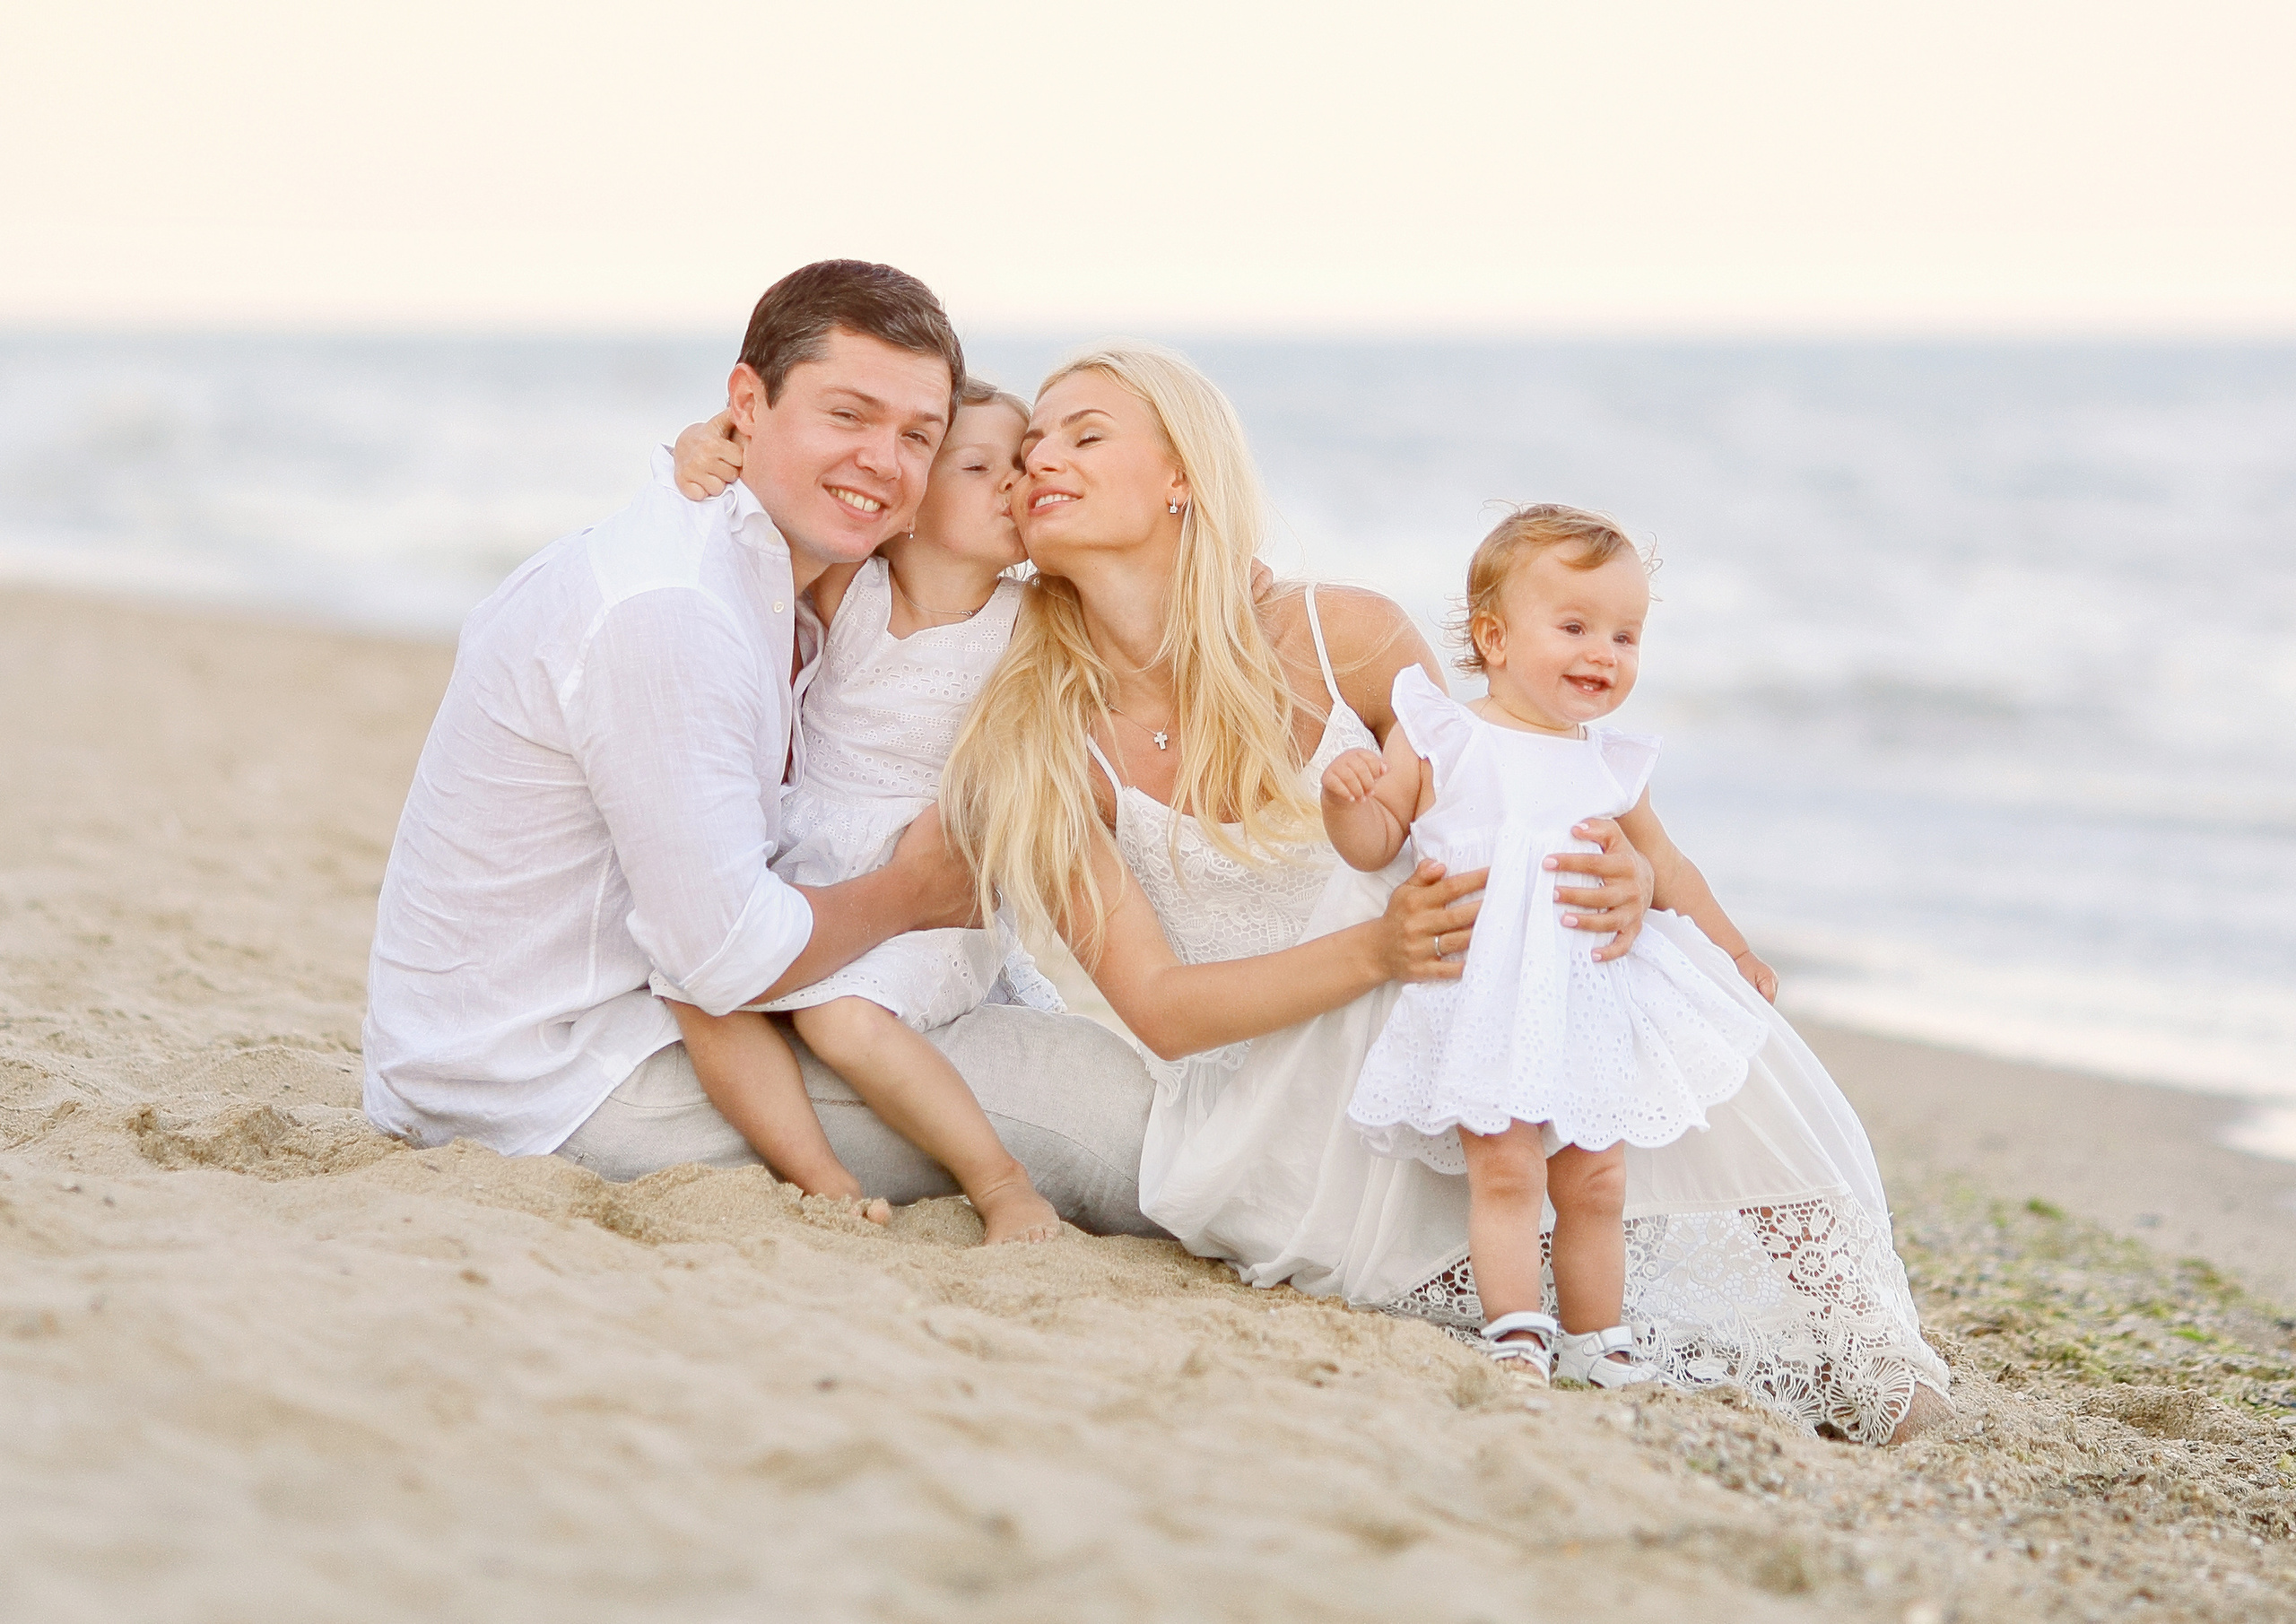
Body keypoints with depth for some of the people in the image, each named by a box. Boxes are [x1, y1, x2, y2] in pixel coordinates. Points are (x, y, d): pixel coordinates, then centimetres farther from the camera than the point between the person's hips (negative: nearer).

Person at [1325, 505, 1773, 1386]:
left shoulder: (1612, 766, 12)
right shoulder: (1440, 736, -1)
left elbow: (1665, 866, 25)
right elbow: (1376, 844, 1)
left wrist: (1733, 950, 25)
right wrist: (1347, 794, -20)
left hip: (1590, 1004, 5)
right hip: (1485, 998, -5)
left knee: (1596, 1182, 7)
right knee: (1505, 1169, -16)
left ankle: (1595, 1340, 19)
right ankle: (1515, 1331, -10)